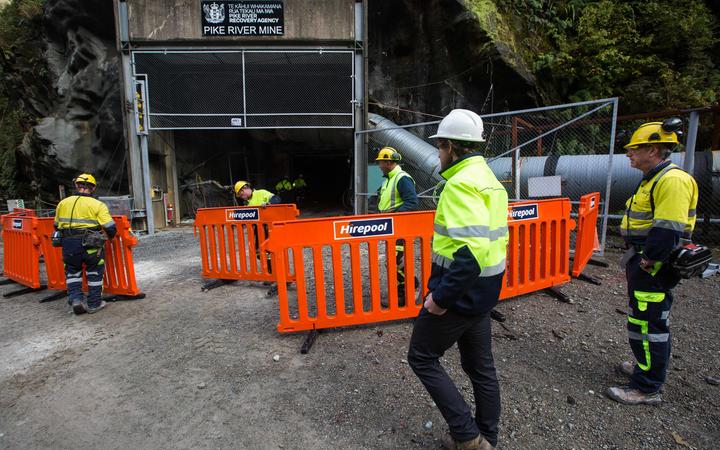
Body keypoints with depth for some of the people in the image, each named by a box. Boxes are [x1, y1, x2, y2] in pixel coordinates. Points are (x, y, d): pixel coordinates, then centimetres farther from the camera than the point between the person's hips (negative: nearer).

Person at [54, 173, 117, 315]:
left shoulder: (63, 203, 8)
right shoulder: (97, 205, -6)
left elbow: (56, 226, 18)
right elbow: (111, 228, -11)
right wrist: (110, 236, 11)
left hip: (68, 244, 3)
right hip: (90, 244, -3)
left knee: (72, 272, 21)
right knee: (94, 273, 13)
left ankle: (75, 298, 8)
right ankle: (94, 304, 18)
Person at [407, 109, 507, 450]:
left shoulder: (462, 183, -20)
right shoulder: (489, 179, 11)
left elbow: (472, 250, -31)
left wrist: (441, 296, -23)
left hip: (459, 293, -10)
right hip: (482, 292, 10)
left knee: (421, 357, 8)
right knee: (480, 365, 20)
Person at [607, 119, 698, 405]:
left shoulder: (672, 180, -20)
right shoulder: (653, 179, 15)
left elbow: (668, 230, -27)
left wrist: (647, 261, -20)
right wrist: (638, 261, 16)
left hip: (653, 269, -11)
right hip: (642, 263, 11)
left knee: (647, 325, -2)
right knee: (646, 320, 23)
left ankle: (647, 388, 10)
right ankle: (646, 366, 40)